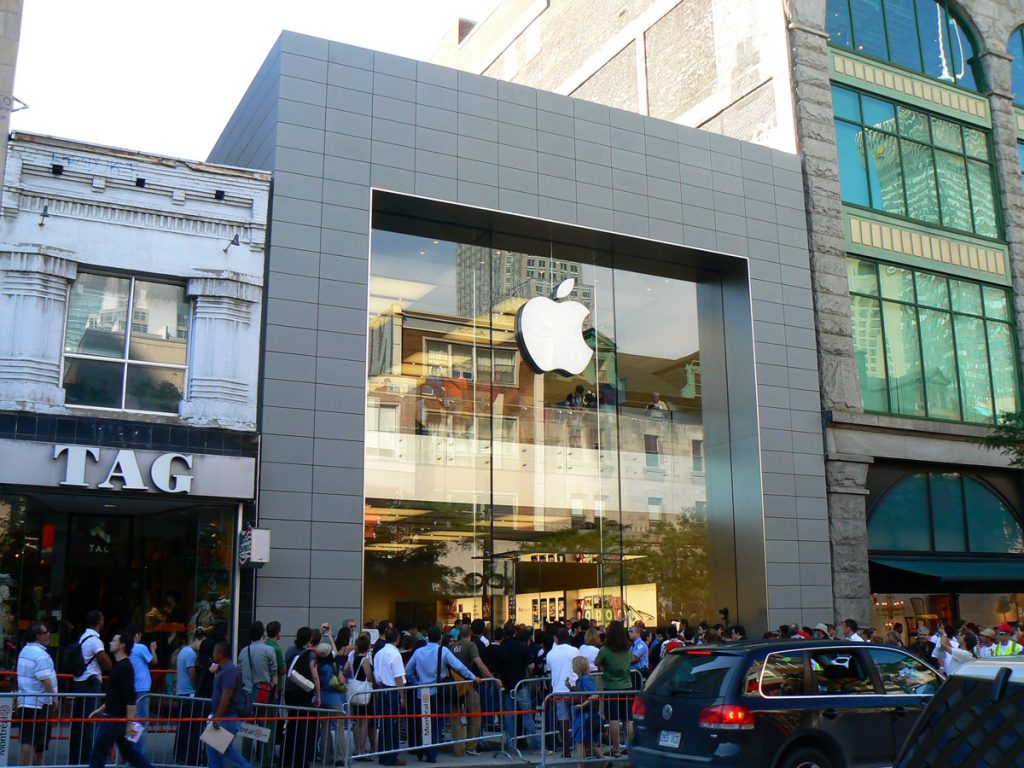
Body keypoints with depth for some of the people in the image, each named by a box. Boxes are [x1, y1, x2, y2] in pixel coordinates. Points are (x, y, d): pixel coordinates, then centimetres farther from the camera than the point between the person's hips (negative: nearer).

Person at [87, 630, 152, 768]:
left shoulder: (125, 667, -18)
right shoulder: (118, 665, 13)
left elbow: (130, 698, -23)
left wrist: (130, 723, -25)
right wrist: (100, 709, 25)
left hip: (115, 719, -9)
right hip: (114, 717, 9)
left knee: (97, 755, 1)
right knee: (130, 753, 12)